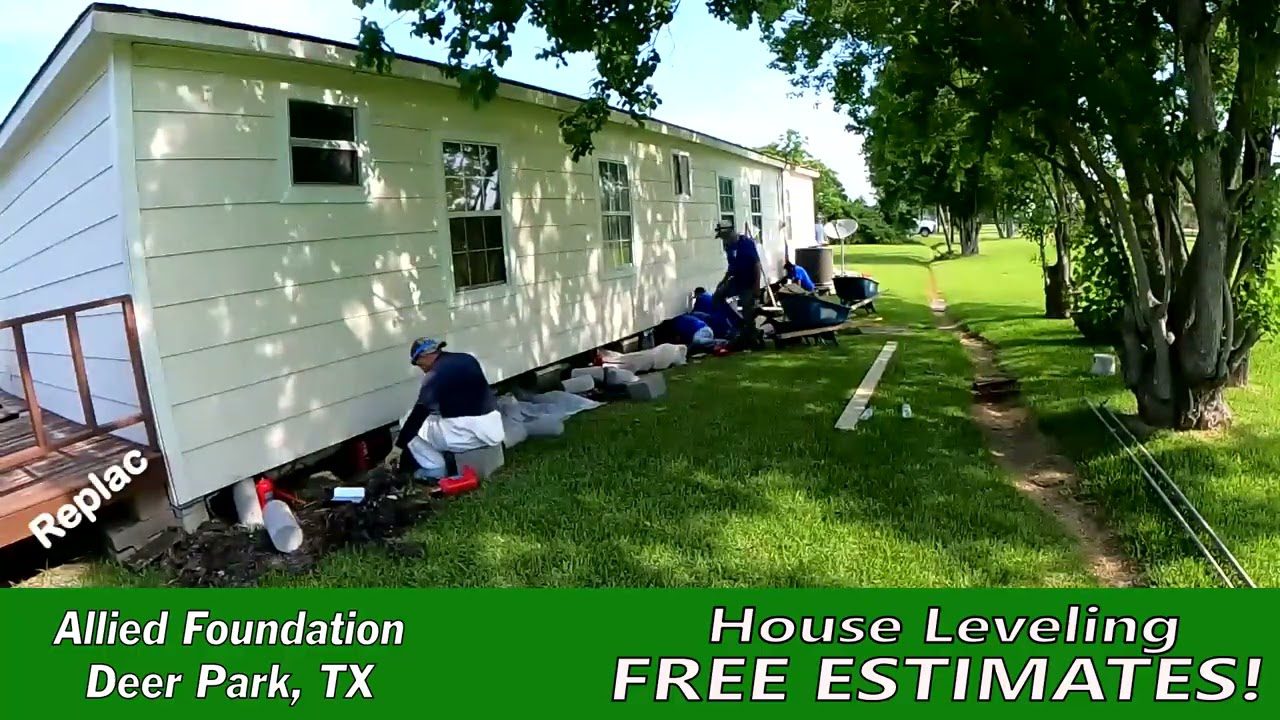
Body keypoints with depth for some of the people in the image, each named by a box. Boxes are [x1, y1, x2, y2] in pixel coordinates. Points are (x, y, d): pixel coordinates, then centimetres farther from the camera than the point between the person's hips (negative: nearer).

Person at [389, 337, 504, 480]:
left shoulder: (435, 375, -8)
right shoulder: (468, 359, 13)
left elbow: (418, 415, -9)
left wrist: (399, 446, -3)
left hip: (465, 435, -7)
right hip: (494, 430, 7)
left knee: (414, 427, 13)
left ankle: (434, 470, 10)